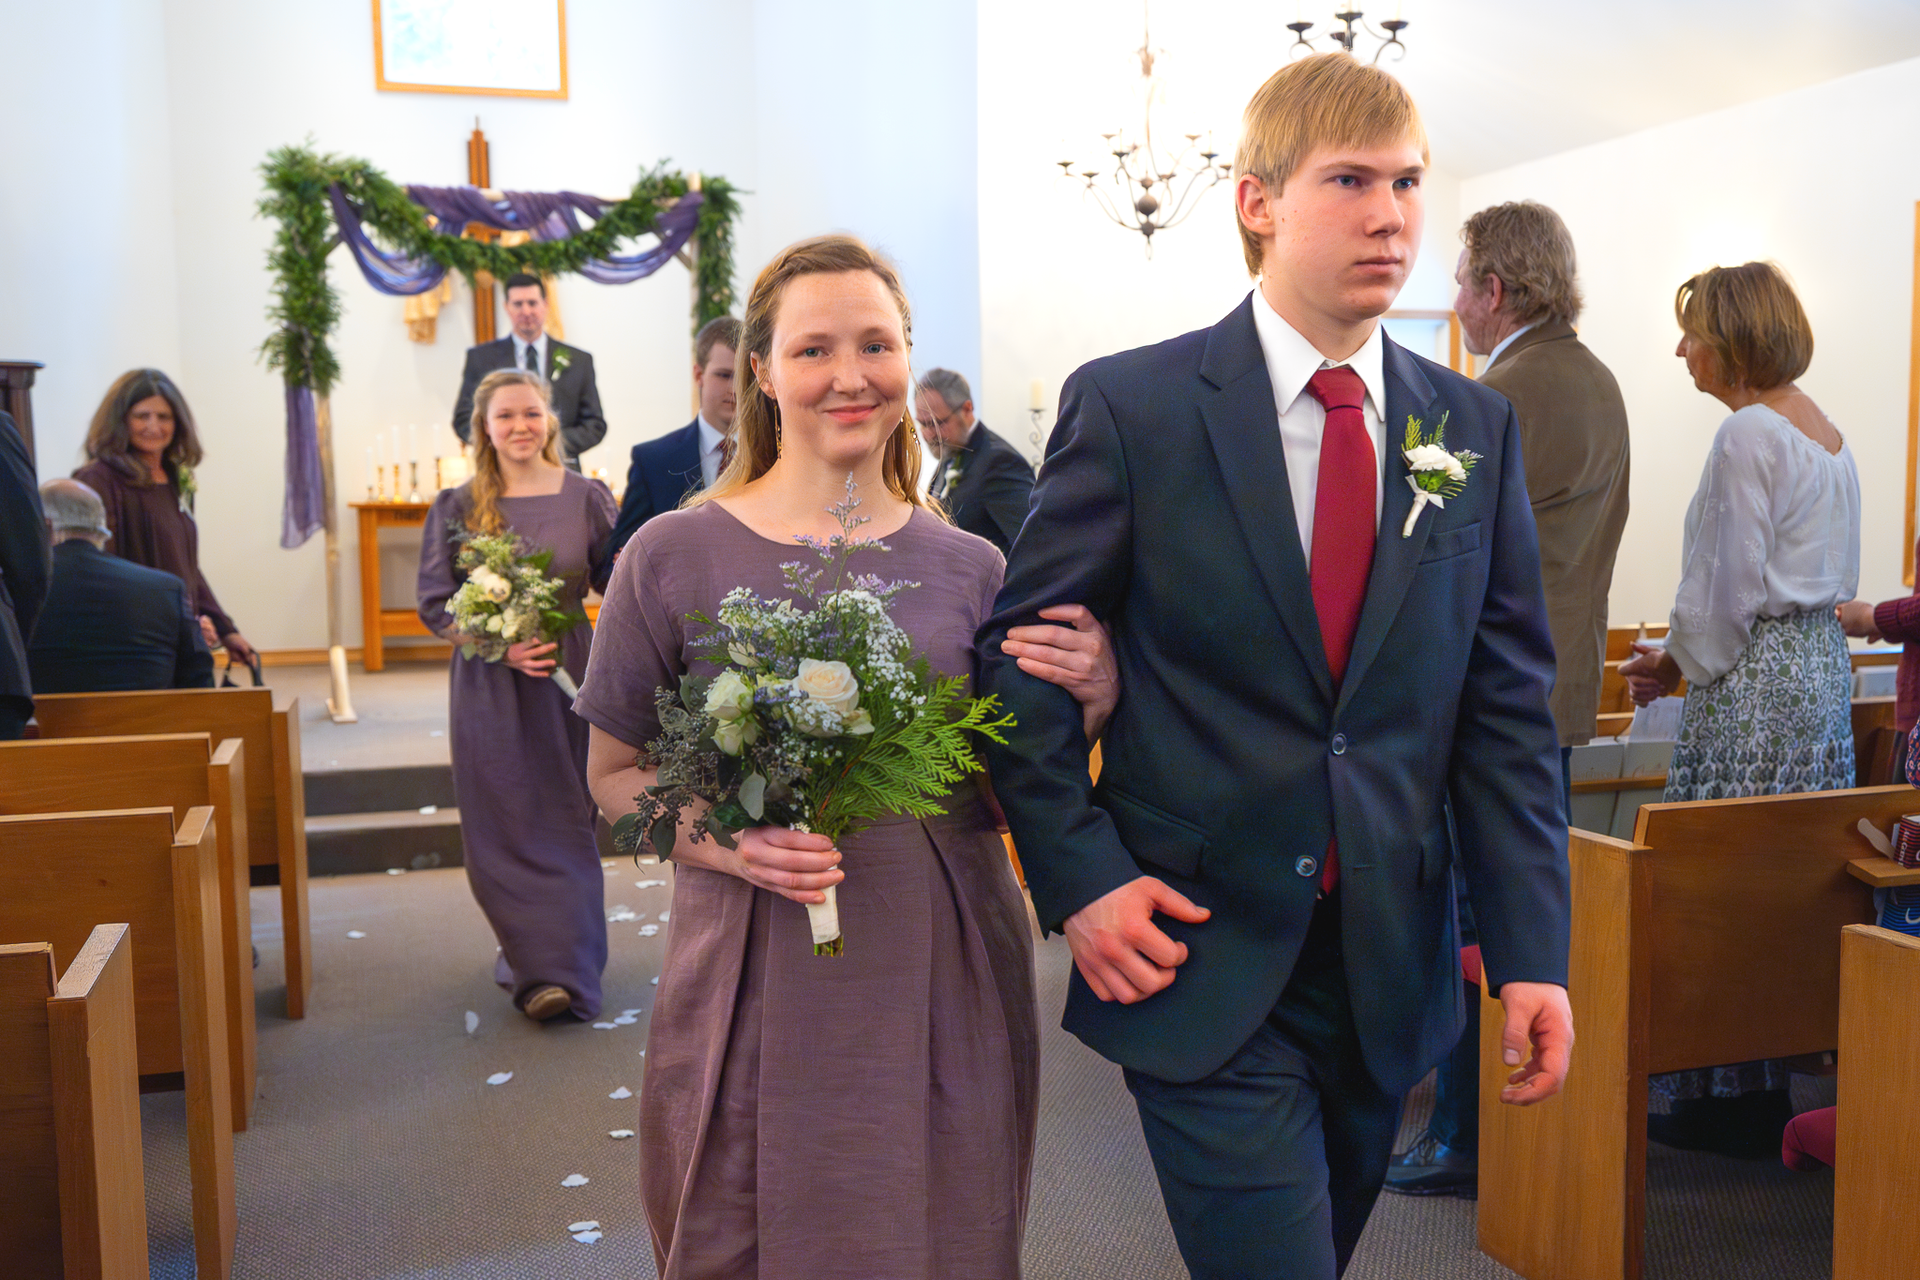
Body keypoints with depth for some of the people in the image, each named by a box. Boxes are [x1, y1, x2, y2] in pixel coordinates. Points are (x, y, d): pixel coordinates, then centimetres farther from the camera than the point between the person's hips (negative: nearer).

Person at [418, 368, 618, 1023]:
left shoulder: (586, 498, 1)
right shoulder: (457, 508, 2)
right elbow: (435, 602, 1)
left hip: (567, 679, 0)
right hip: (489, 686, 0)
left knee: (565, 822, 4)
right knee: (503, 827, 2)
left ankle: (562, 965, 13)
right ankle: (529, 954, 15)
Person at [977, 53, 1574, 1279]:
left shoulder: (1476, 428, 5)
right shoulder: (1130, 407, -7)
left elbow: (1508, 704, 4)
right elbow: (1023, 659, -3)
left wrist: (1532, 948, -2)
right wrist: (1079, 879, -11)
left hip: (1392, 968, 5)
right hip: (1200, 955, -4)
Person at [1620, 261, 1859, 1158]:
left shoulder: (1748, 435, -15)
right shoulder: (1827, 434, 14)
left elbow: (1730, 588, -18)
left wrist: (1677, 664, -1)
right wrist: (1685, 652, 15)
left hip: (1754, 681, -10)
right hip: (1823, 665, 10)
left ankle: (1727, 1094, 7)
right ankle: (1779, 1071, 22)